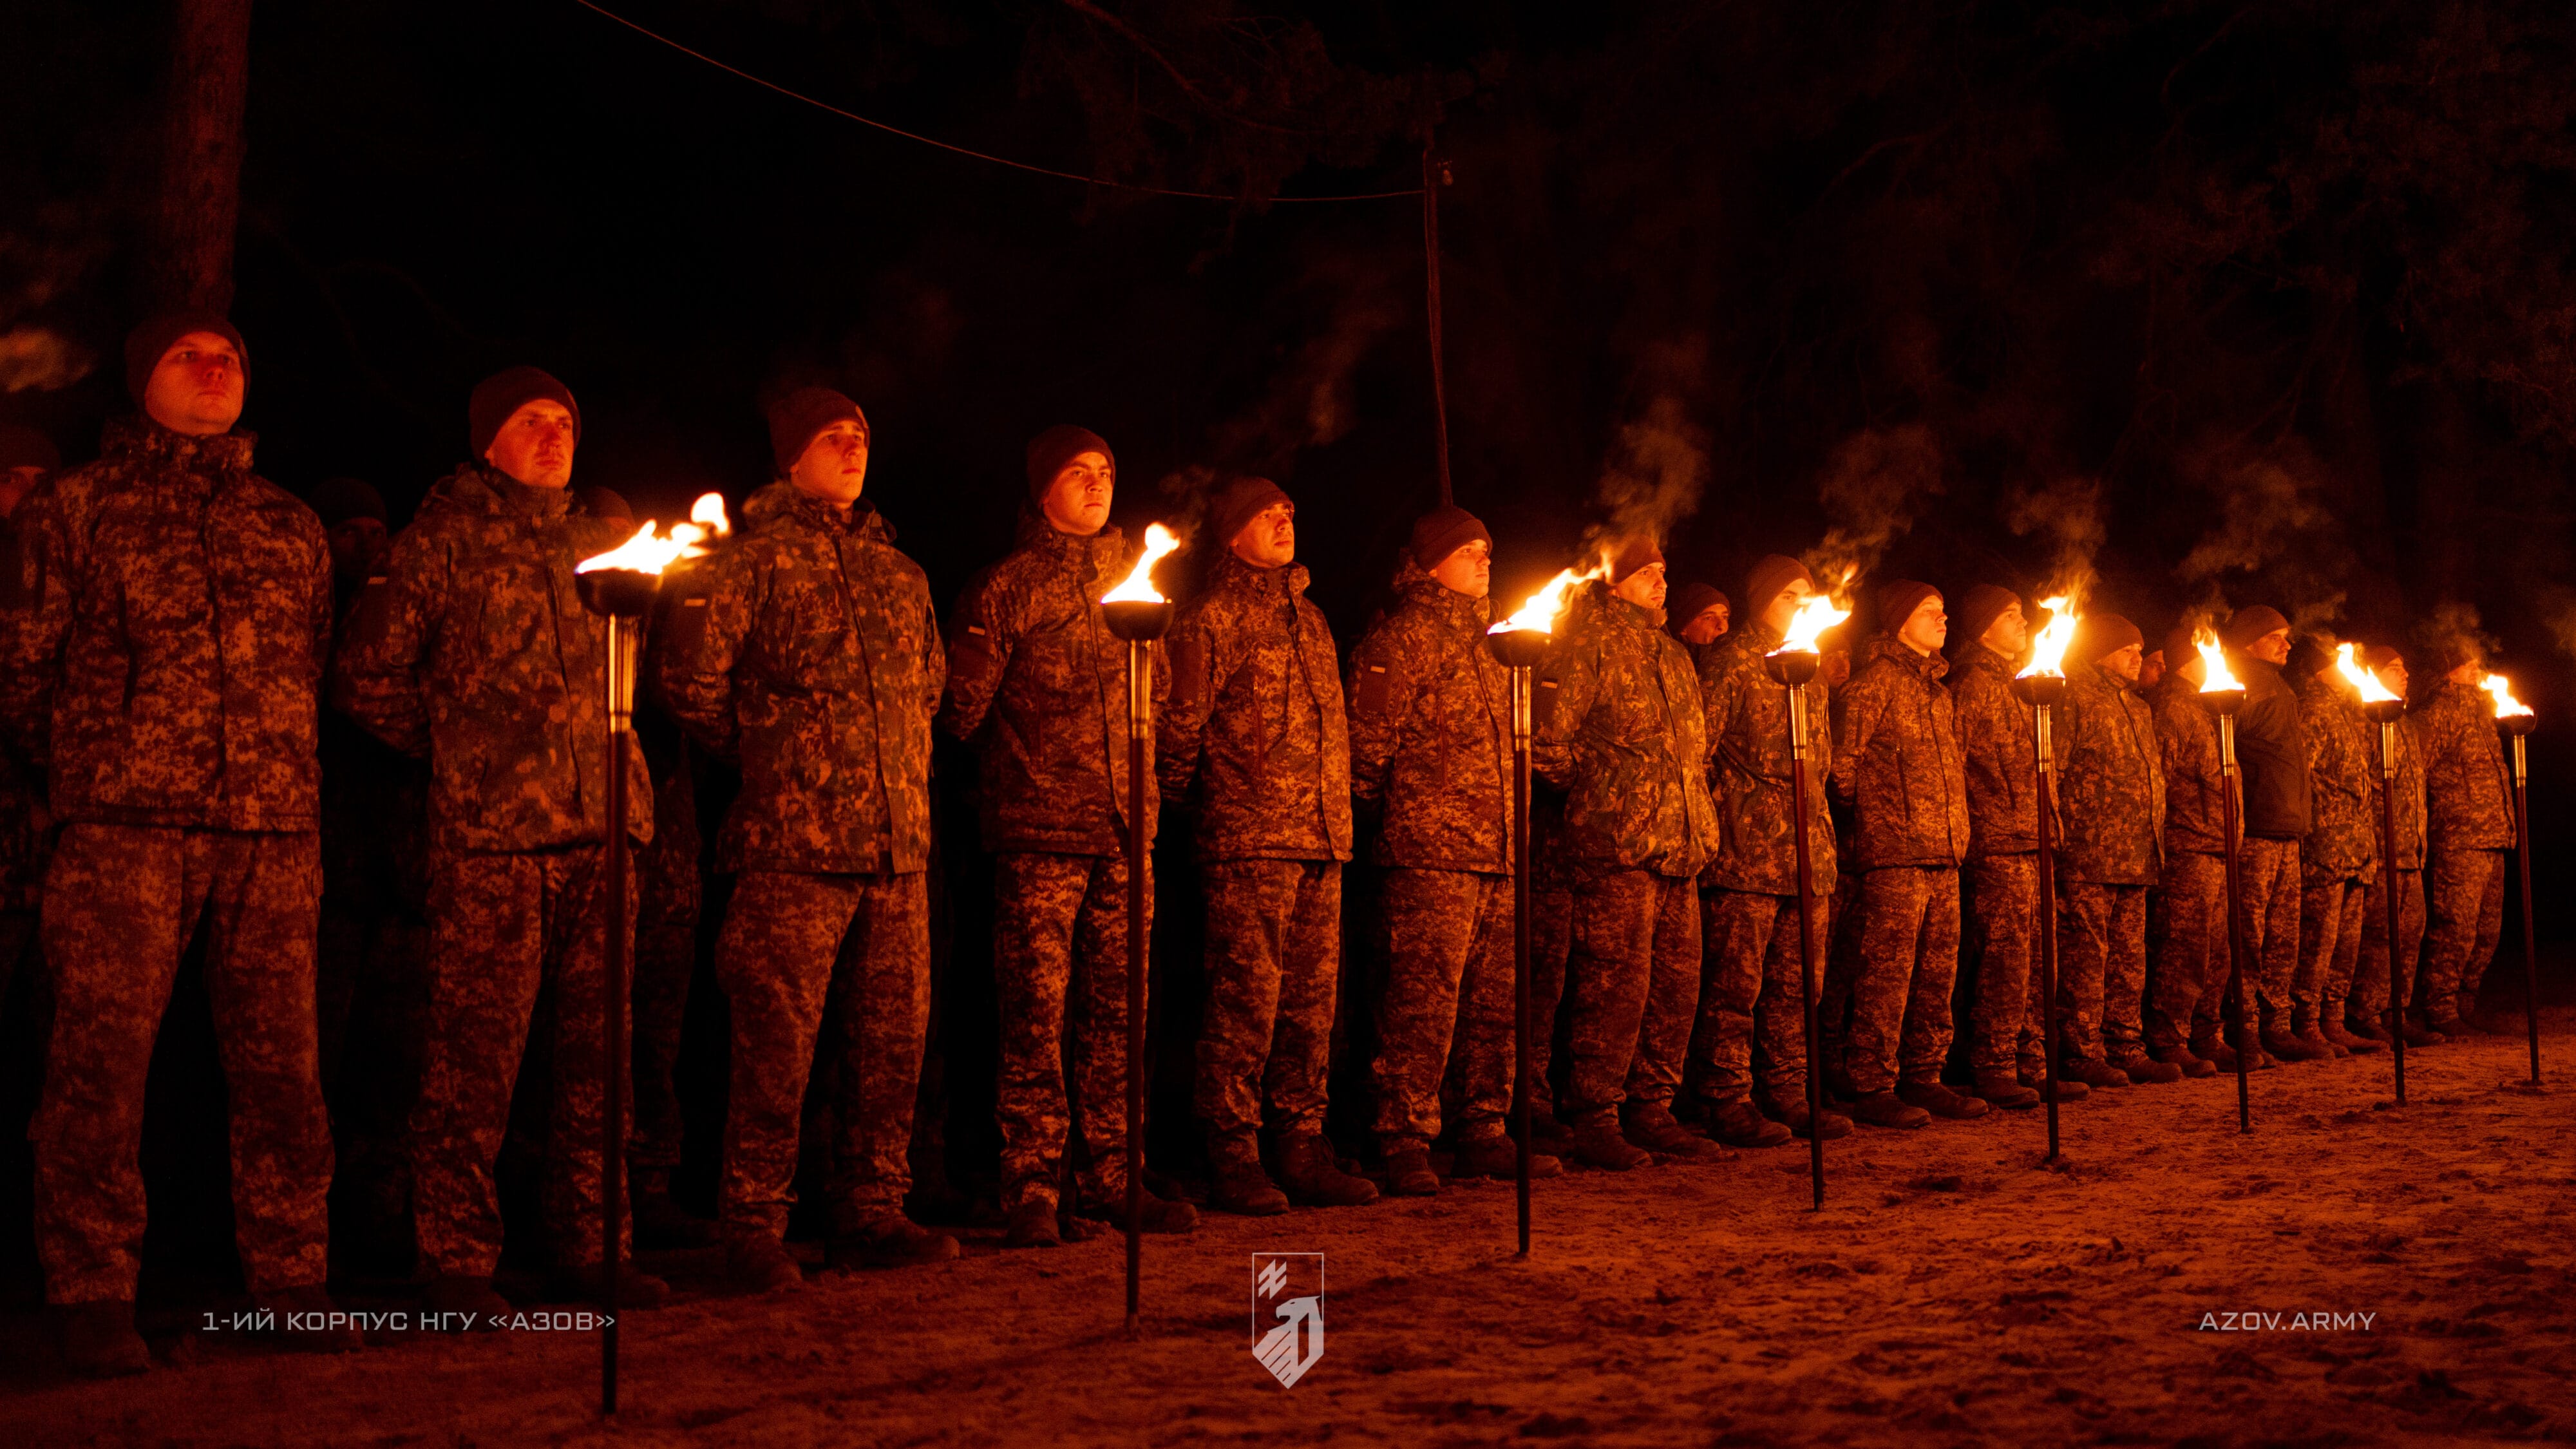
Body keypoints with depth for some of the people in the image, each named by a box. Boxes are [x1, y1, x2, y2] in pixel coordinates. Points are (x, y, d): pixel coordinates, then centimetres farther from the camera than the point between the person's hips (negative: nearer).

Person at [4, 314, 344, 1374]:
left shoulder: (290, 525, 19)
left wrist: (283, 779, 14)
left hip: (274, 832, 3)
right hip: (122, 834, -3)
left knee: (280, 1066, 3)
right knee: (100, 1065, -4)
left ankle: (291, 1281, 12)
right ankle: (94, 1296, 4)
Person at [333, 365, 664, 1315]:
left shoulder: (601, 542, 17)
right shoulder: (443, 541, 3)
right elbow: (368, 674, 2)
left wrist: (625, 784, 13)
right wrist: (458, 748, 4)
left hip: (599, 830, 5)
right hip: (486, 841, -5)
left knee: (597, 1052, 7)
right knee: (474, 1057, -6)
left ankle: (587, 1248, 16)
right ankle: (456, 1264, 2)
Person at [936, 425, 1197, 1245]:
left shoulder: (1129, 577, 16)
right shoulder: (1006, 587, 0)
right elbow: (960, 708, -4)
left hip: (1125, 829, 5)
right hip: (1039, 833, -5)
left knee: (1116, 1010, 7)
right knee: (1037, 1013, -7)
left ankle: (1110, 1177, 14)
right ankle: (1033, 1190, -2)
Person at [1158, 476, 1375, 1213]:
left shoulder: (1310, 617, 21)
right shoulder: (1210, 619, -2)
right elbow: (1178, 727, -4)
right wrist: (1195, 802, 4)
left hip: (1322, 844, 7)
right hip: (1249, 845, -7)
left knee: (1312, 1000, 7)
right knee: (1247, 997, -8)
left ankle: (1303, 1151, 14)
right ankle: (1233, 1158, -2)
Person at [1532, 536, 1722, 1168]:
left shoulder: (1673, 655, 23)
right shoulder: (1587, 647, -3)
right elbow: (1547, 741, -9)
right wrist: (1599, 787, -3)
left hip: (1680, 847, 8)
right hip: (1616, 851, -8)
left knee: (1677, 982, 8)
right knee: (1616, 982, -10)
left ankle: (1651, 1110, 17)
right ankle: (1594, 1120, -3)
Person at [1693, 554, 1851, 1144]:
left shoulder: (1811, 669, 22)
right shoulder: (1730, 659, -2)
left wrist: (1824, 846, 20)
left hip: (1809, 850, 7)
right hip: (1747, 849, -7)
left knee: (1796, 984, 8)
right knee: (1736, 981, -6)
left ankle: (1789, 1095, 14)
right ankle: (1729, 1104, -2)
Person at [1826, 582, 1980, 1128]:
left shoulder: (1937, 688, 22)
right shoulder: (1878, 678, -6)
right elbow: (1843, 757, -12)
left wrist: (1956, 826, 19)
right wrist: (1870, 810, -3)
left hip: (1943, 855, 9)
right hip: (1895, 855, -9)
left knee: (1937, 974, 10)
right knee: (1886, 974, -8)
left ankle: (1922, 1078, 18)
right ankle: (1872, 1088, -5)